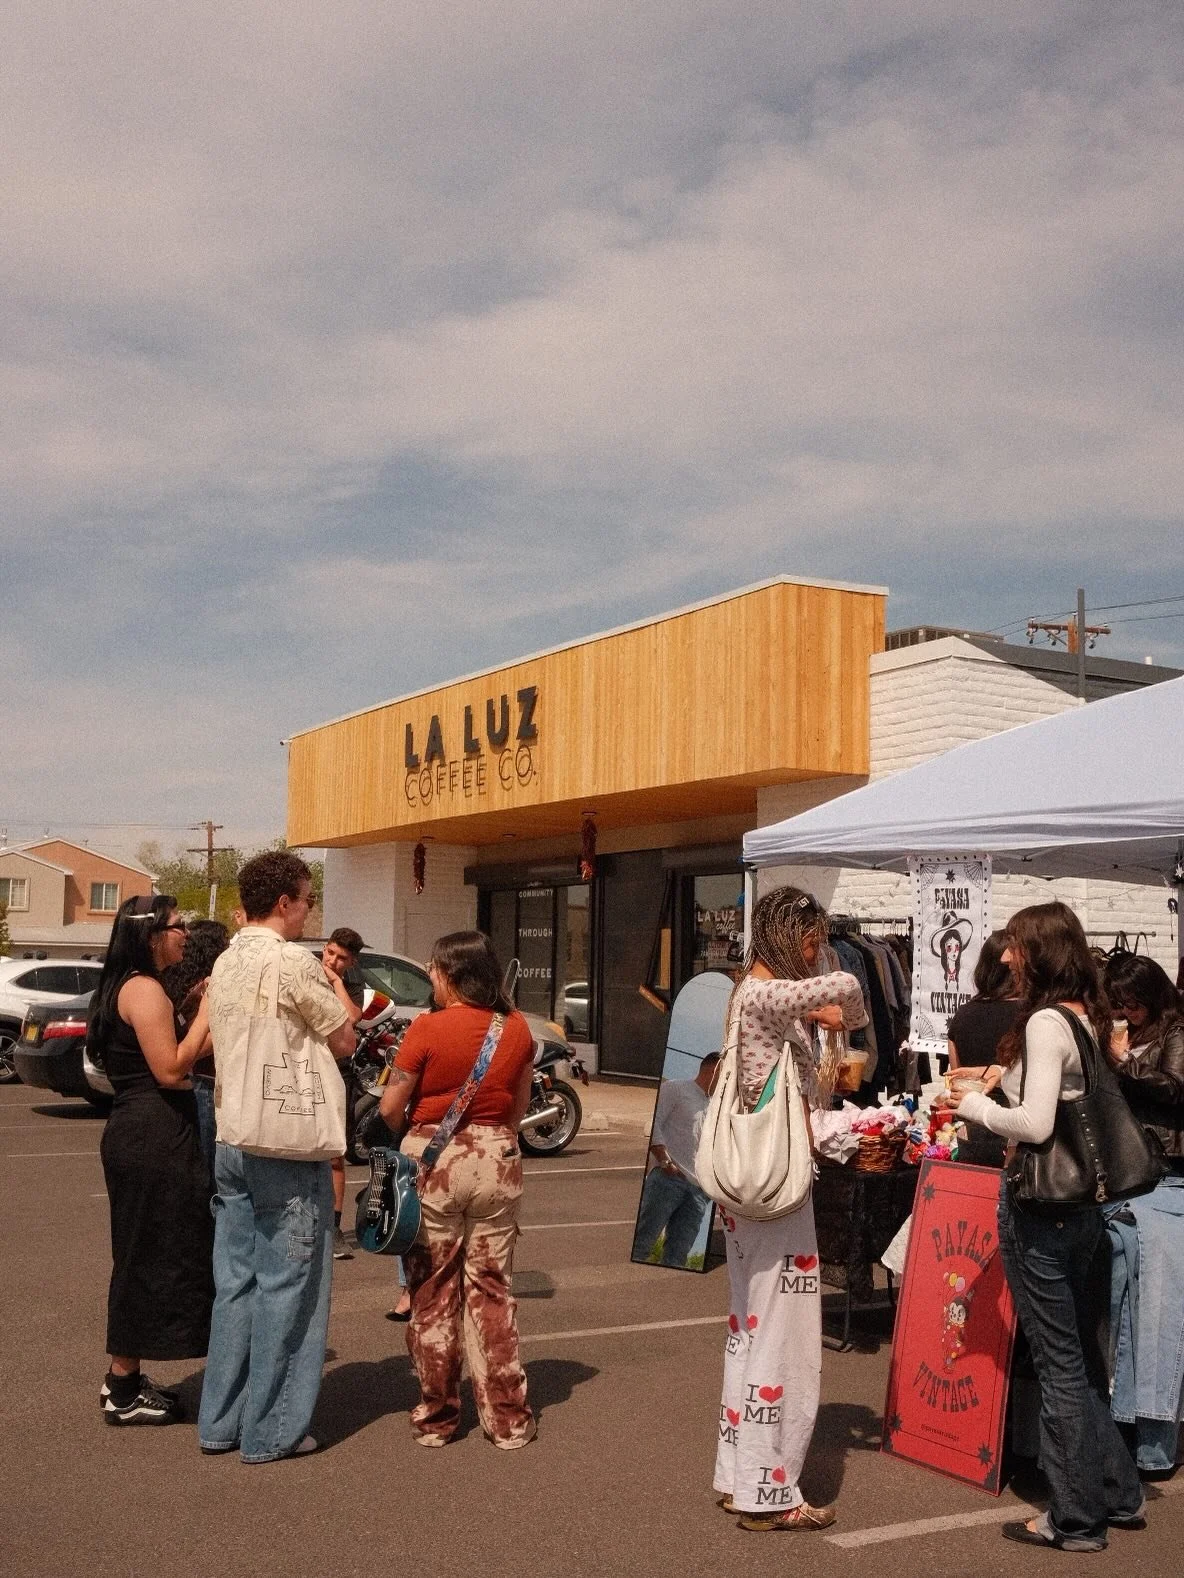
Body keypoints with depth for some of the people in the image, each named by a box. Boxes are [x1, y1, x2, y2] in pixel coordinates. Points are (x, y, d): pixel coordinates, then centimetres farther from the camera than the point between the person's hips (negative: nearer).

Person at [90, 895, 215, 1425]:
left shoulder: (128, 988, 17)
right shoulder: (145, 989, -15)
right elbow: (170, 1069, -20)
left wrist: (204, 1012, 10)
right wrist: (206, 1013, -14)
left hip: (142, 1133, 11)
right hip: (154, 1137, -11)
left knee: (145, 1255, 16)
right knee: (151, 1256, -3)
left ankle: (124, 1381, 25)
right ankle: (123, 1392, 6)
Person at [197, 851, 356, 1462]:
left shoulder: (225, 964, 11)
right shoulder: (293, 962, -14)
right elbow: (344, 1041, -7)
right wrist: (335, 984, 6)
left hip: (232, 1139, 8)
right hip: (287, 1144, -8)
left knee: (235, 1282, 14)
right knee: (286, 1287, 0)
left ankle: (221, 1420, 20)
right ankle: (272, 1430, 6)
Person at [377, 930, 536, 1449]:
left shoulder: (428, 1028, -13)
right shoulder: (517, 1028, -1)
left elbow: (389, 1108, -11)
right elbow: (520, 1105, 9)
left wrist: (412, 1136, 8)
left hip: (433, 1159, -3)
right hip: (497, 1161, 3)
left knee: (433, 1293, 9)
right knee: (491, 1290, 11)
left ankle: (436, 1416, 17)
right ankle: (508, 1419, 14)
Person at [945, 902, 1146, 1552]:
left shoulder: (1045, 1022, -18)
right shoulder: (1088, 1017, 8)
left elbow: (1034, 1125, -24)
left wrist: (976, 1106, -9)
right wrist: (1011, 1077, 8)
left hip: (1040, 1204, -9)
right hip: (1083, 1200, 9)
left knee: (1058, 1365, 3)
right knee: (1082, 1355, 19)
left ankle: (1076, 1519, 14)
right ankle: (1118, 1494, 30)